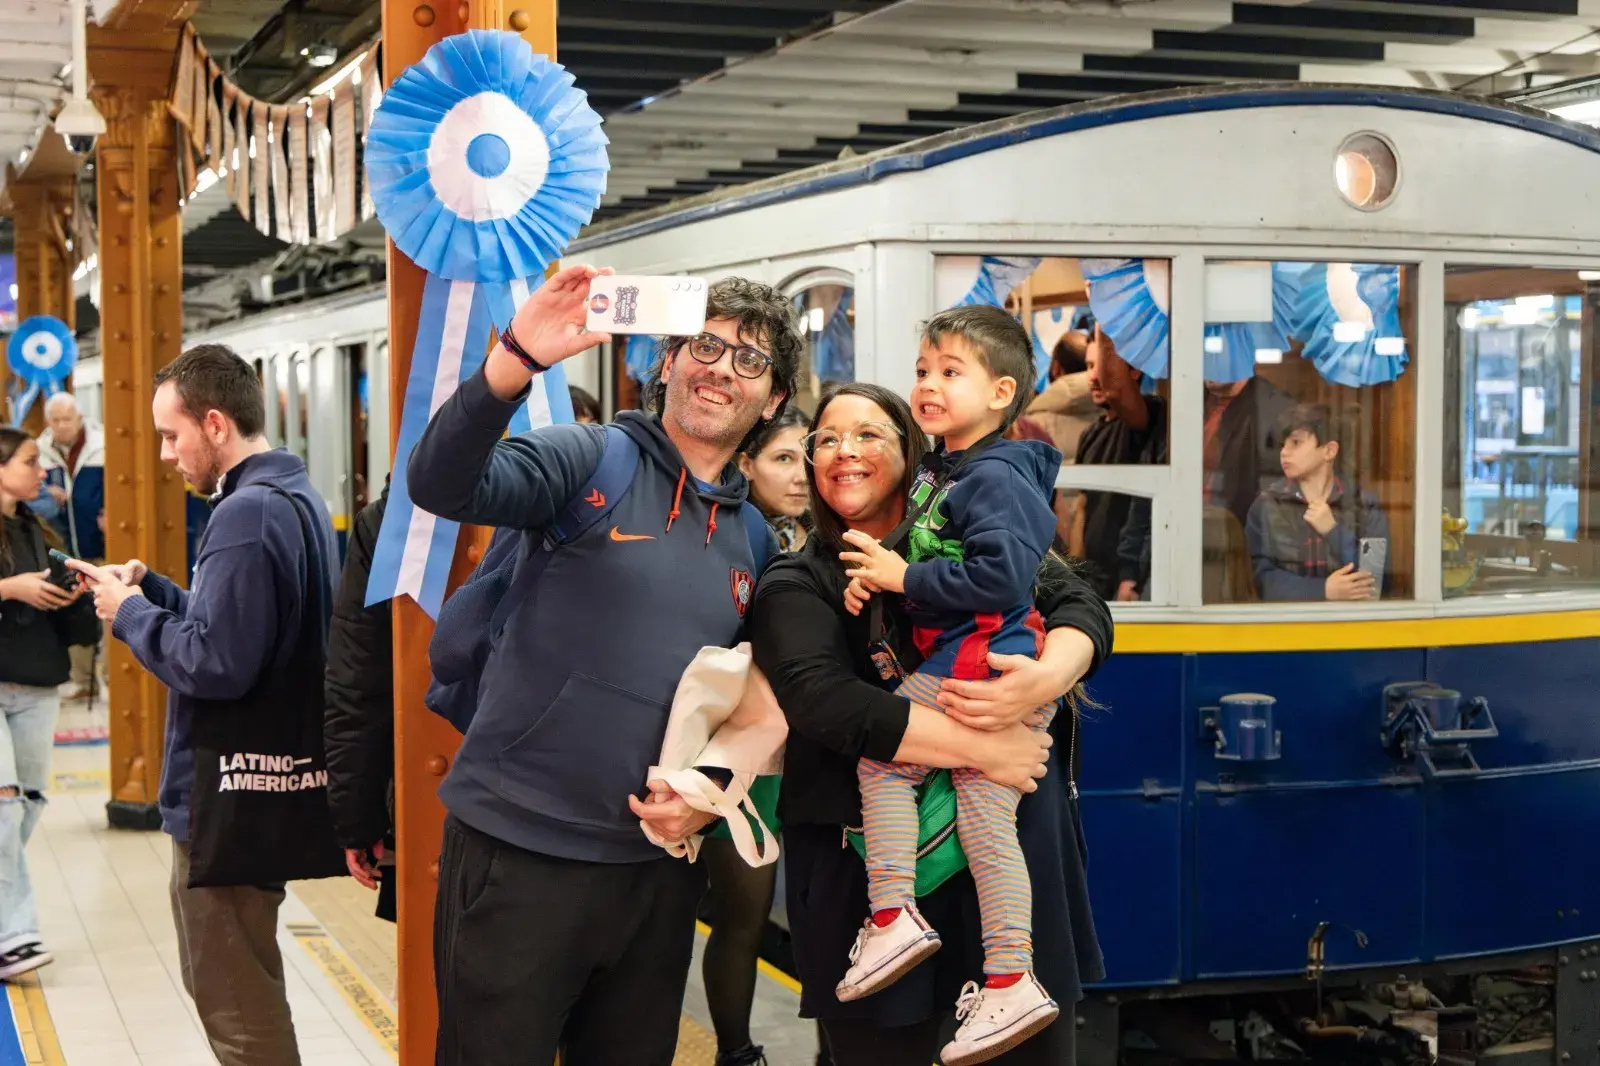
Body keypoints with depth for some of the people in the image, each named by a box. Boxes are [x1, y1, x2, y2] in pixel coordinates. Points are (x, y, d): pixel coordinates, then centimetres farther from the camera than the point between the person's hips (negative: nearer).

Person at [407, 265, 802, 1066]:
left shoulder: (755, 540, 12)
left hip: (658, 863, 6)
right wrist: (517, 360, -38)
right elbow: (443, 485, -23)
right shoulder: (590, 460, -6)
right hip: (518, 849, -5)